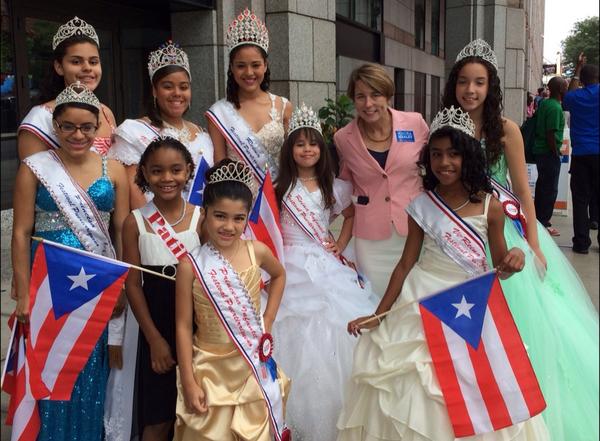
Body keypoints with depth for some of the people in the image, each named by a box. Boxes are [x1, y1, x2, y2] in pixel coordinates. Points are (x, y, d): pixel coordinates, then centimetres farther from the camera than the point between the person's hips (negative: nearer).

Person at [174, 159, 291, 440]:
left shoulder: (256, 252, -6)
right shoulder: (191, 265, -13)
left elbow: (279, 275, 17)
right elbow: (183, 325, -8)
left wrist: (268, 320, 8)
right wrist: (189, 383, -9)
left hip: (254, 364, 2)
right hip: (211, 368, -2)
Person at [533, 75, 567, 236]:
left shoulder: (544, 103, 8)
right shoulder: (555, 108, -18)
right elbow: (551, 134, -23)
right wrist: (556, 153, -14)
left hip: (540, 151, 9)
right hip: (549, 152, -9)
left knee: (542, 185, 17)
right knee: (550, 189, -2)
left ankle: (539, 218, 27)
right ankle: (544, 223, 3)